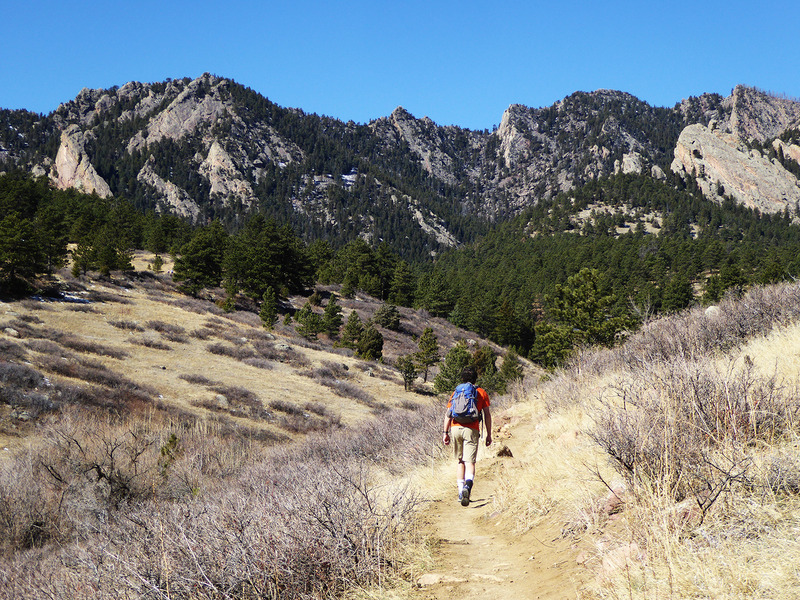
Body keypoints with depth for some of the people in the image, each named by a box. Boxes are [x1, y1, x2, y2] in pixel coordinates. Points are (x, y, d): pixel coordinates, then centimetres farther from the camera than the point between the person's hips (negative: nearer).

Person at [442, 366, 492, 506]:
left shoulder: (456, 392, 17)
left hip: (455, 428, 3)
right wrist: (489, 435, 12)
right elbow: (487, 415, 8)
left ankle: (461, 492, 15)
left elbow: (448, 414, 10)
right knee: (470, 463, -9)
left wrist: (445, 433, 10)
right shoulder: (481, 392, 12)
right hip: (471, 430, -3)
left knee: (460, 461, 18)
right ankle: (467, 485, -36)